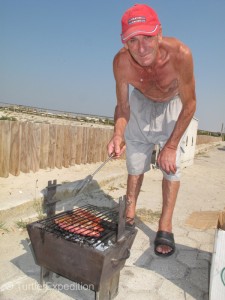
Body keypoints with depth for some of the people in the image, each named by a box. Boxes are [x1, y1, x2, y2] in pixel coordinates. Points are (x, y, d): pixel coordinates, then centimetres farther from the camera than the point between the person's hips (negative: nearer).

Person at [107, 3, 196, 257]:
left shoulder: (179, 54, -38)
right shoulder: (121, 62, -31)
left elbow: (189, 105, -25)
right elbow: (122, 106, -17)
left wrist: (171, 145, -24)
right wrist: (118, 134, -36)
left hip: (172, 104, -2)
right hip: (141, 101, 2)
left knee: (170, 165, -8)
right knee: (135, 162, 7)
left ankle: (165, 227, 4)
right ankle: (129, 215, 24)